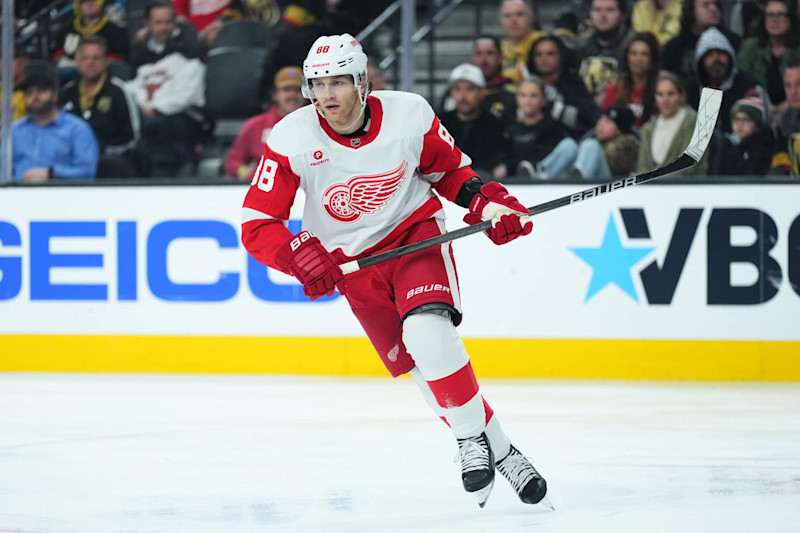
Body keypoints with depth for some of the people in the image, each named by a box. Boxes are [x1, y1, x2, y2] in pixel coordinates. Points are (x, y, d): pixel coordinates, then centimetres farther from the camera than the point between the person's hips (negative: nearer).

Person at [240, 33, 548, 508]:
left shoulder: (410, 114, -16)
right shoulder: (291, 140, -18)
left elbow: (448, 169, 4)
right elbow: (257, 226, -15)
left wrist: (486, 202, -12)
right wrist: (300, 255, -33)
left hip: (415, 233, -2)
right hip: (353, 262, 2)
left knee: (427, 334, -28)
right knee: (417, 364, 1)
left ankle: (473, 438, -12)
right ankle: (497, 449, 15)